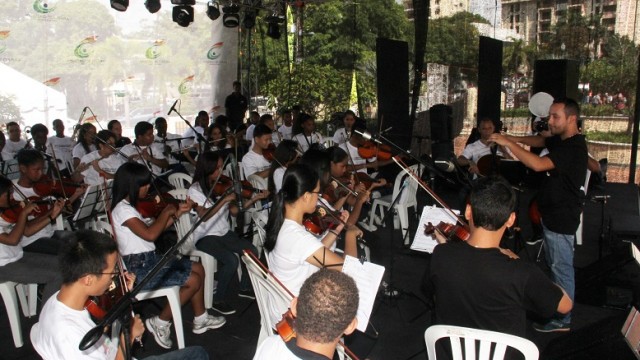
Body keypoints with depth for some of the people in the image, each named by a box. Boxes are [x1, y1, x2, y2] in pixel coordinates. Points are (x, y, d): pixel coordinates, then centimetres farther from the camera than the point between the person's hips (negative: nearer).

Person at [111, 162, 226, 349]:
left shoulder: (132, 205, 11)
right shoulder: (122, 209, -20)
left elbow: (155, 228, 15)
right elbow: (150, 234, -31)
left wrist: (178, 213, 6)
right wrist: (166, 211, -16)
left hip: (150, 259, 10)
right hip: (138, 268, -10)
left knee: (198, 269, 10)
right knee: (193, 280, -12)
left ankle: (201, 319, 20)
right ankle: (160, 323, 2)